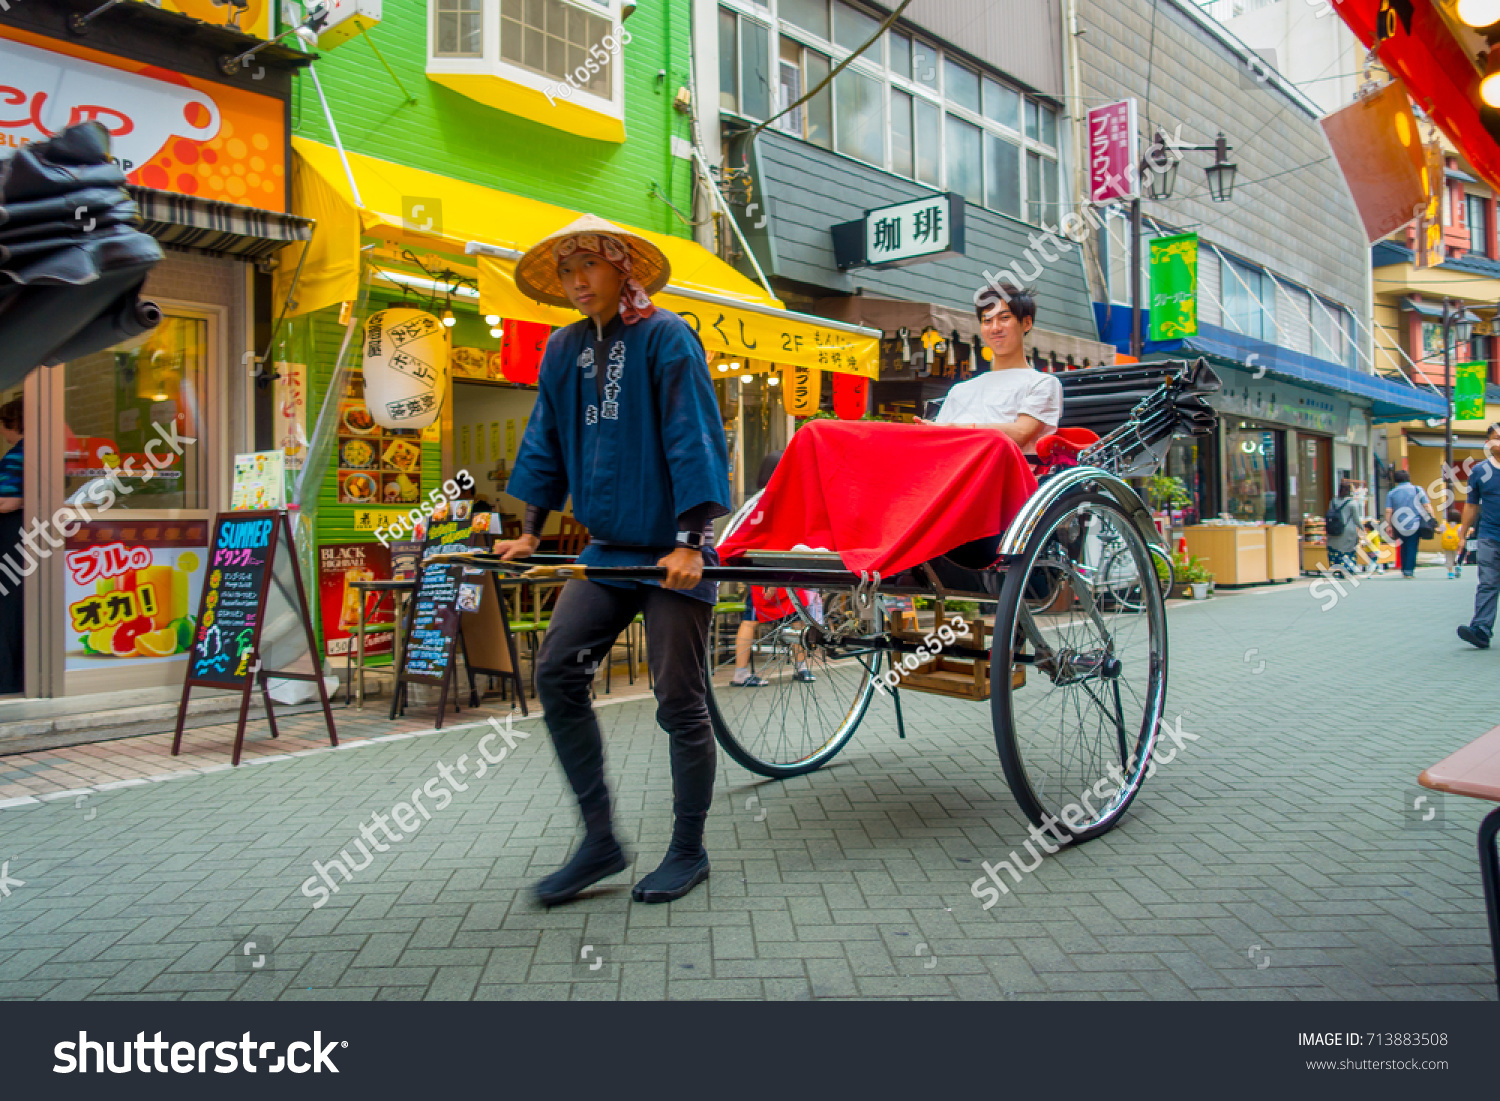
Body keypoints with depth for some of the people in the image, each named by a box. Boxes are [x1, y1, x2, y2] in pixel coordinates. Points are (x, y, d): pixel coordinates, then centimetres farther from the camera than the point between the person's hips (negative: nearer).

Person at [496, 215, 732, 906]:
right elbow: (546, 444, 16)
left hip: (672, 552, -6)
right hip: (608, 549, 6)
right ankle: (599, 840, 9)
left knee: (680, 703, 0)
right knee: (556, 674, -4)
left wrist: (689, 543, -21)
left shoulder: (666, 337, -9)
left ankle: (688, 851, 19)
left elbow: (694, 441, -16)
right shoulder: (565, 349, 9)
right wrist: (530, 532, 13)